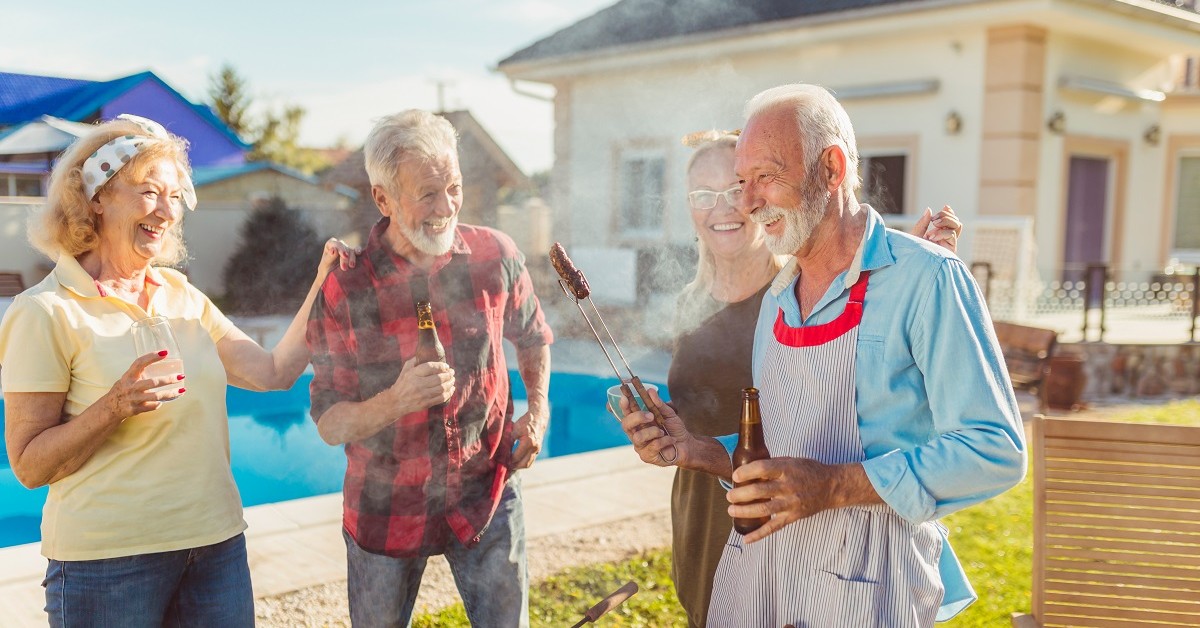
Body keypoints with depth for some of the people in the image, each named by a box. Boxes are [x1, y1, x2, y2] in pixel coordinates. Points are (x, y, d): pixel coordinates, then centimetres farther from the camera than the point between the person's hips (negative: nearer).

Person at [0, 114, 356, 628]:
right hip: (108, 561, -5)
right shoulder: (46, 311, -9)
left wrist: (322, 285, 2)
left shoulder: (181, 294, 10)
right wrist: (114, 407, -24)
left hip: (216, 543, 6)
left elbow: (274, 372, 3)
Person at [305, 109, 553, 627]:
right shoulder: (345, 288, -15)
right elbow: (329, 424, -11)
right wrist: (395, 401, -30)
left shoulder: (495, 256, -9)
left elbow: (532, 337, 12)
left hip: (486, 493, 1)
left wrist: (538, 409, -3)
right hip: (387, 506, 0)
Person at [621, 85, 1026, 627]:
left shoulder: (927, 279, -13)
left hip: (865, 582, -6)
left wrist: (834, 485, -24)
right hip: (757, 565, 6)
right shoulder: (778, 298, 9)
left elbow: (995, 451, -18)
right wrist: (700, 451, -2)